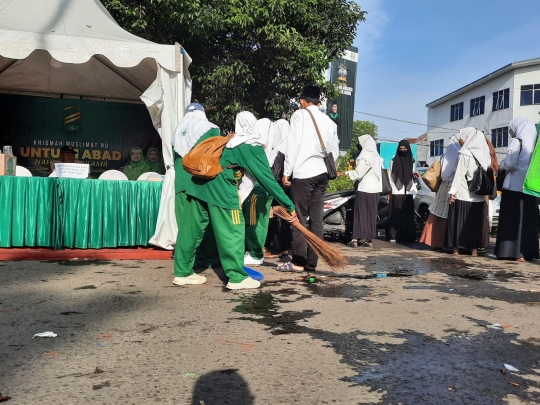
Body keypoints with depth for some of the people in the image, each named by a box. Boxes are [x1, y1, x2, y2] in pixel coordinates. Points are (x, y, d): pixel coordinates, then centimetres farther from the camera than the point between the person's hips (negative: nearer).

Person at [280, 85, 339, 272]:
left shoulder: (300, 115, -1)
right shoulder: (329, 121, 16)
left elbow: (293, 145, -8)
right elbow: (334, 151, 17)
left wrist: (287, 171, -6)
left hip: (304, 172, -6)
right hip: (322, 173, 6)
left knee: (299, 218, -3)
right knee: (316, 219, 5)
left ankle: (298, 261, -3)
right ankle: (311, 262, 8)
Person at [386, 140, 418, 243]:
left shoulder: (411, 161, 12)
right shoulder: (394, 161, 3)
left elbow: (412, 177, 18)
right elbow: (390, 177, 1)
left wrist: (414, 175, -6)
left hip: (408, 192, 3)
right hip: (396, 192, -3)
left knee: (408, 215, 2)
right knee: (395, 215, -3)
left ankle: (407, 236, 8)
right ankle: (393, 236, 0)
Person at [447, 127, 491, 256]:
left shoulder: (464, 153, -10)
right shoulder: (483, 153, 10)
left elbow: (459, 174, -13)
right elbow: (485, 173, 11)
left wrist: (452, 191, -12)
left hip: (463, 193, -6)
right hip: (478, 194, 6)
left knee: (459, 220, 1)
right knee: (475, 221, 9)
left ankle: (456, 247, 3)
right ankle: (474, 248, 10)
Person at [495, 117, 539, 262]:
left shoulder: (517, 142, -7)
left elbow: (510, 164, -14)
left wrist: (502, 164, 6)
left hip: (514, 187, -5)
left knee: (512, 220, -1)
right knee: (528, 220, 9)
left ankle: (514, 252, -2)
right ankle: (528, 252, 10)